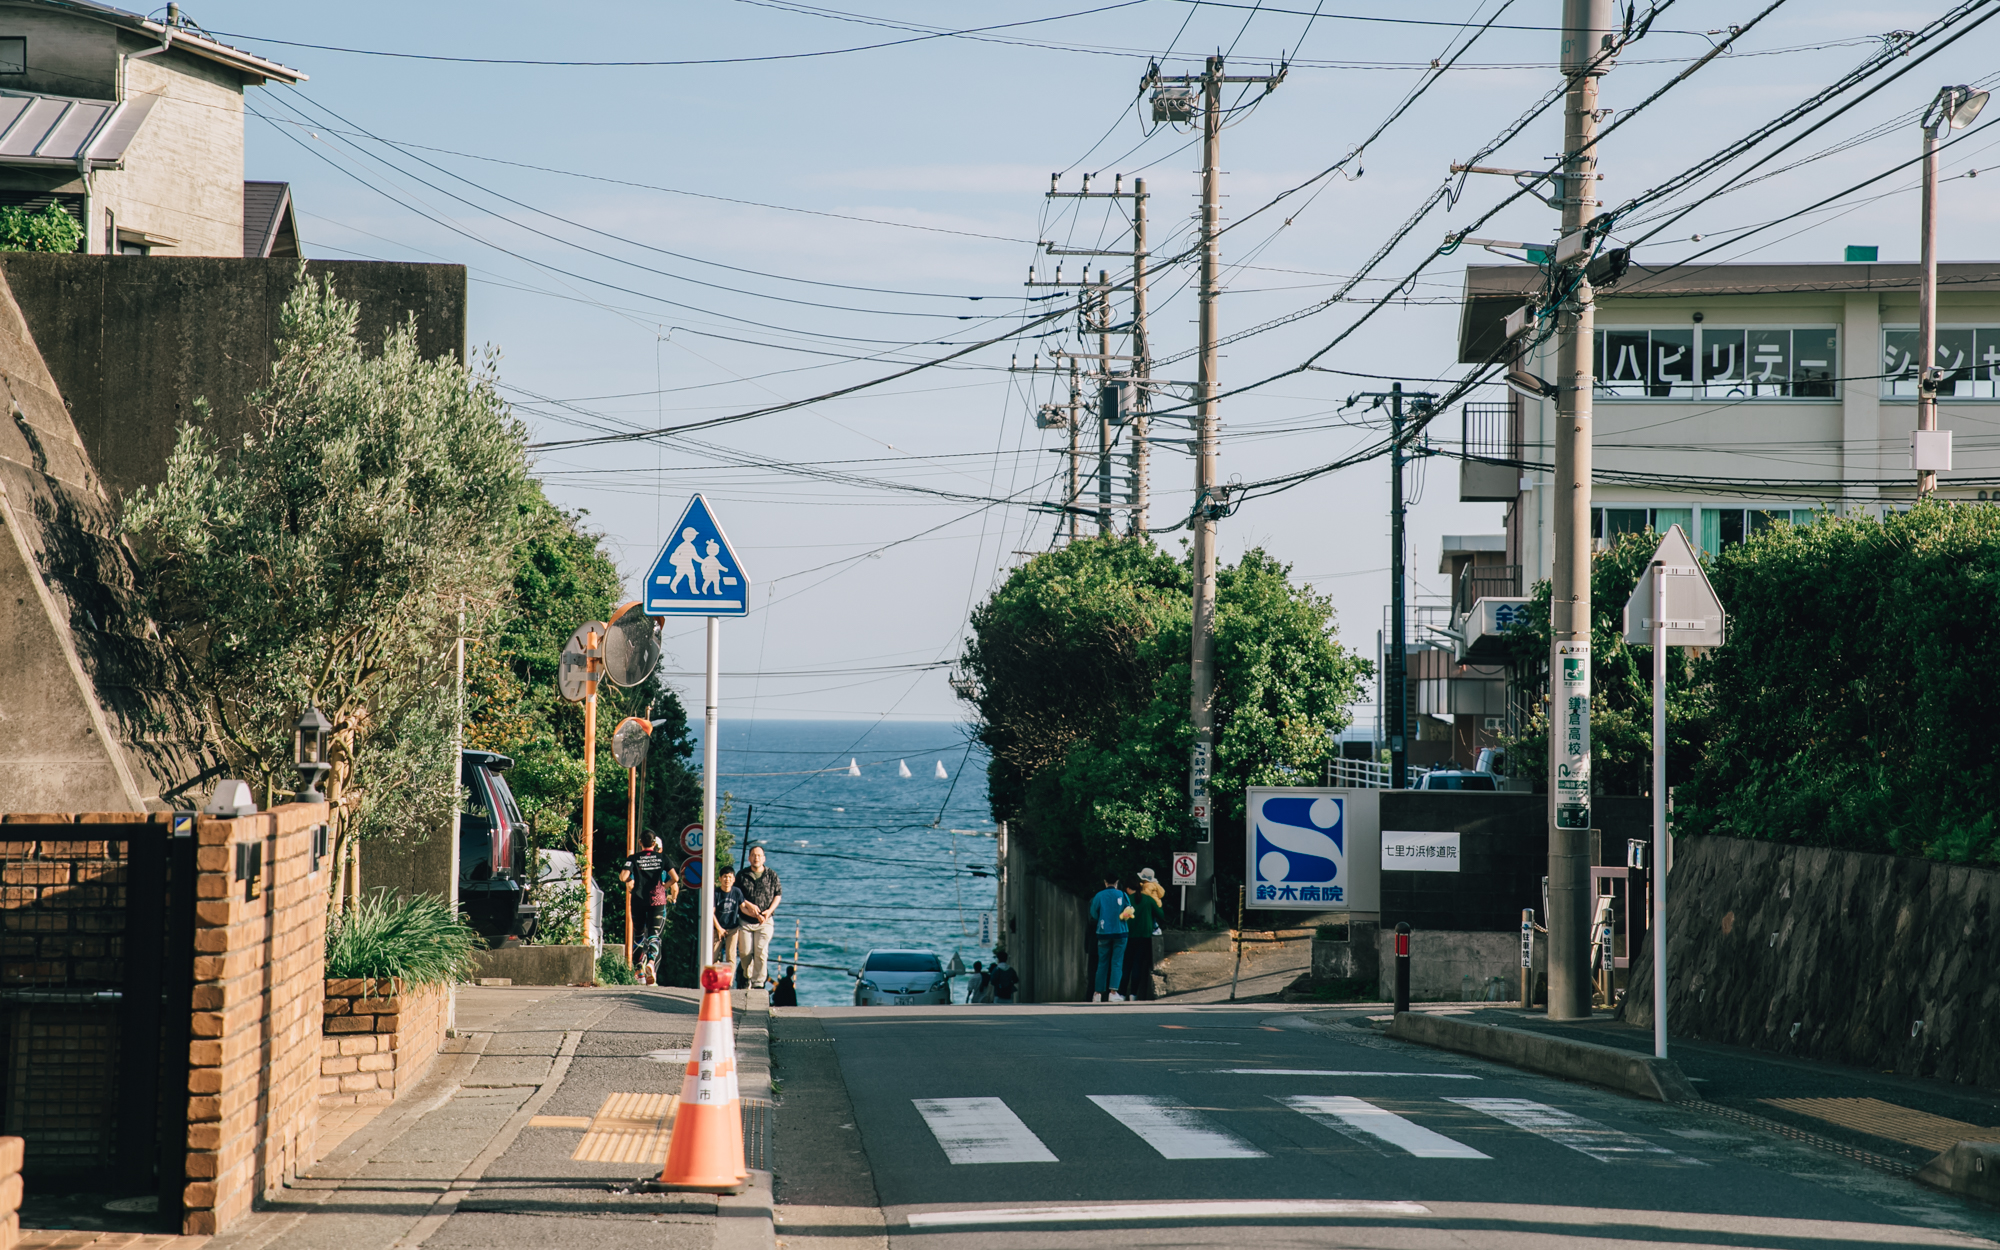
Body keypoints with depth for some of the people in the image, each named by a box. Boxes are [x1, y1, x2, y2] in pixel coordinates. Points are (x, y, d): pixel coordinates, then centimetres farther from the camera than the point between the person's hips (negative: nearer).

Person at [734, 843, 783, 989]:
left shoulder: (772, 875, 4)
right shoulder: (742, 875, 3)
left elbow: (778, 895, 7)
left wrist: (770, 910, -8)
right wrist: (748, 904, -12)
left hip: (764, 921, -1)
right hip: (745, 920, 1)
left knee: (761, 952, -8)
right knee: (745, 952, 5)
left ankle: (758, 983, -2)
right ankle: (747, 977, 30)